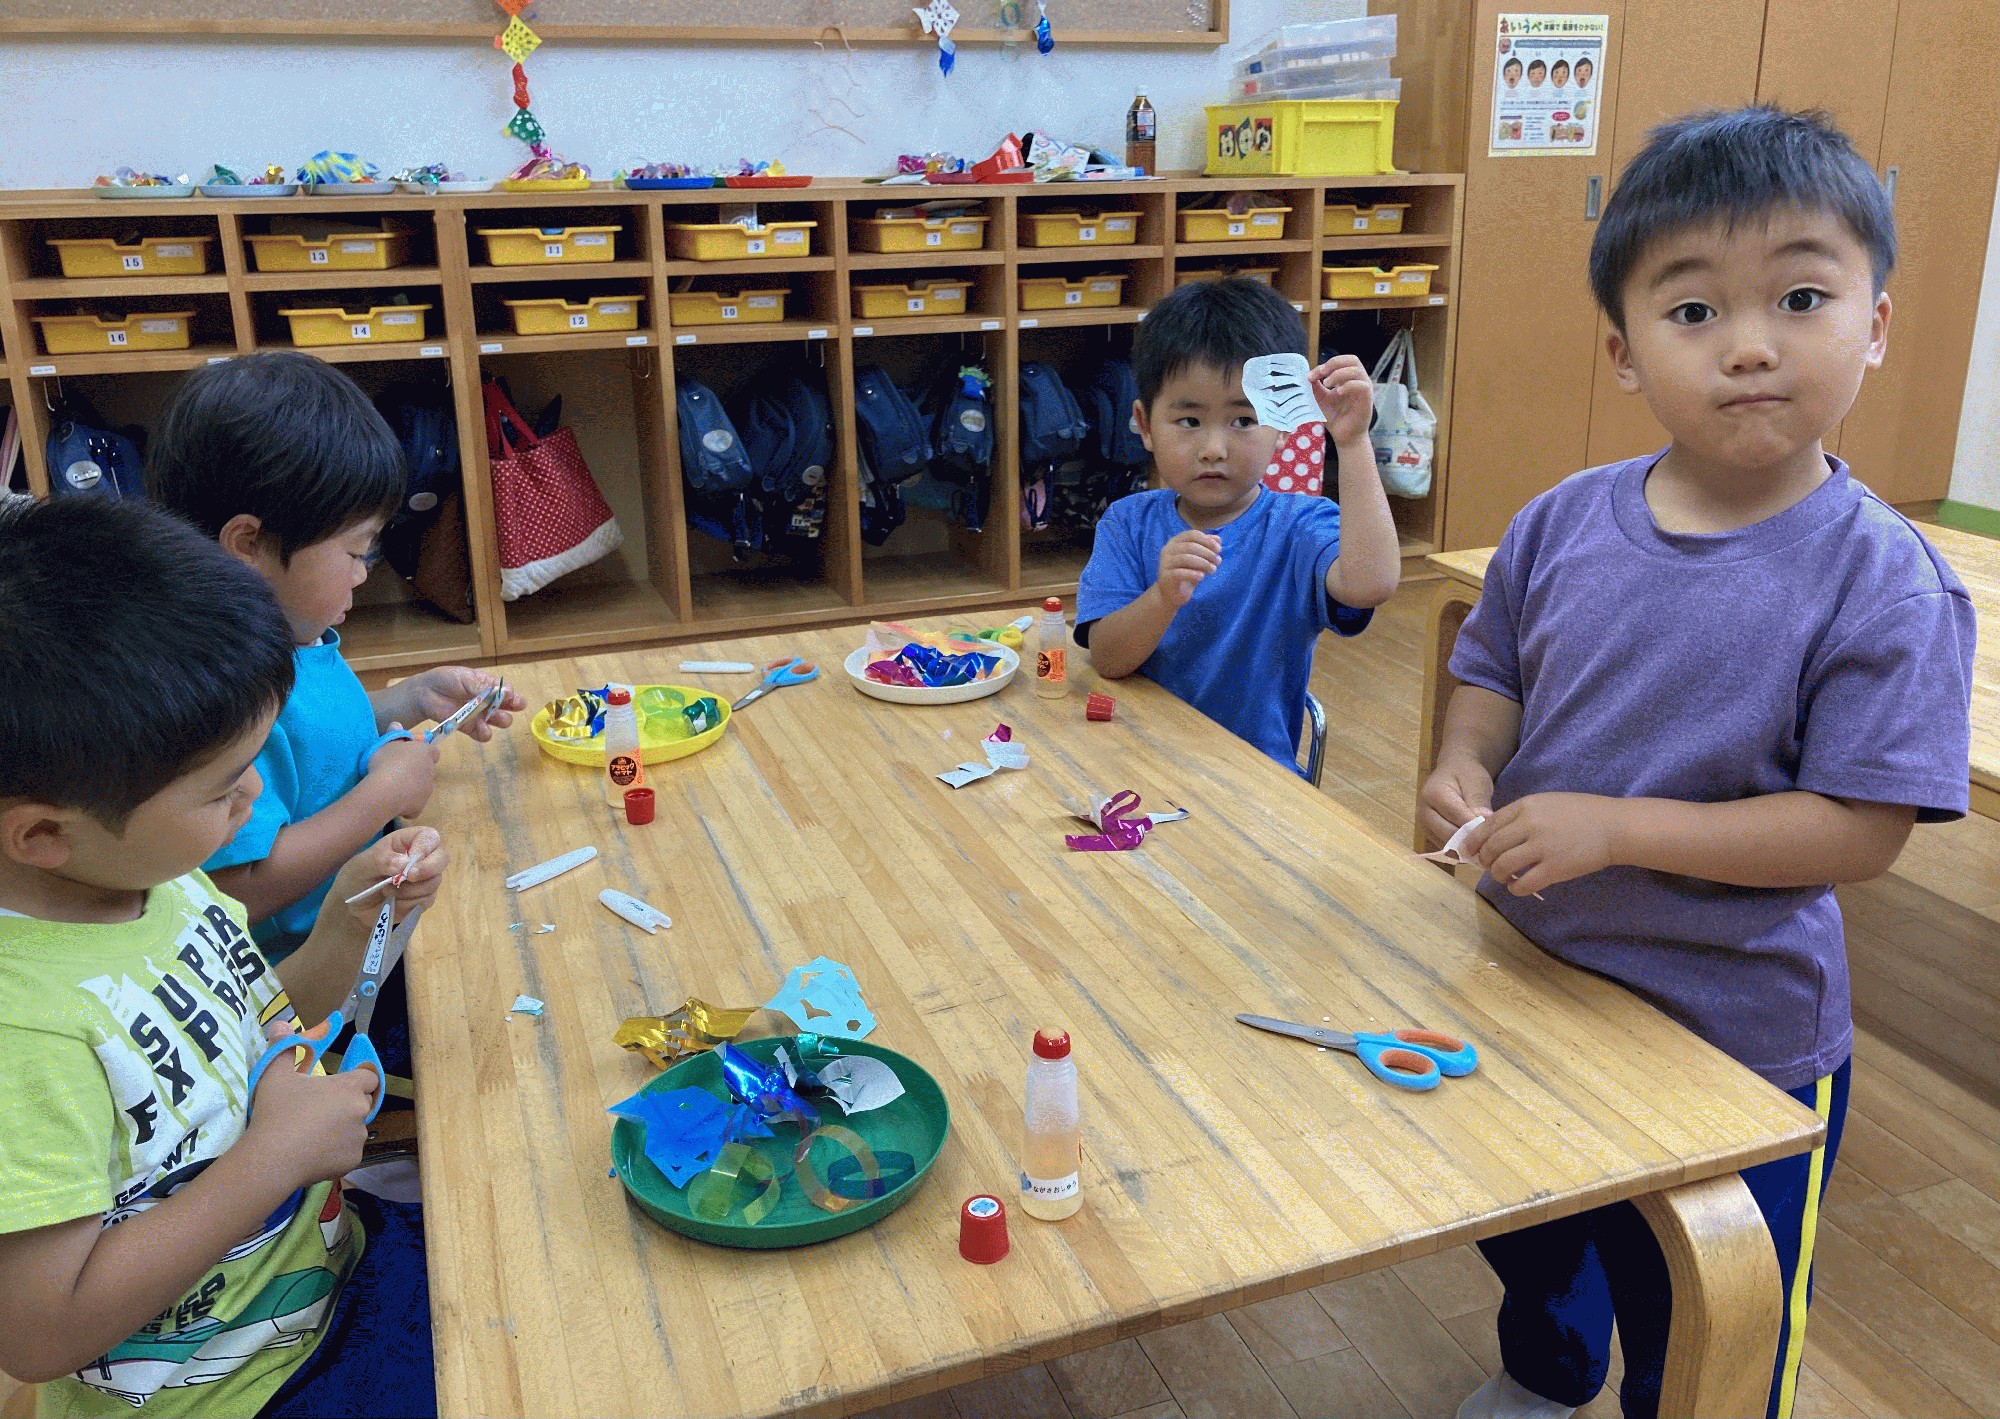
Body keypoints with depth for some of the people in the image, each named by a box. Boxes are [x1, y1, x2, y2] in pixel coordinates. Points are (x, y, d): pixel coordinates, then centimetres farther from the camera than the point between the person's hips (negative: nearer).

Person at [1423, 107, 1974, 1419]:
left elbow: (1860, 831, -23)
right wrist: (1466, 766, -15)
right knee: (1528, 1244, 32)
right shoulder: (1562, 525, -8)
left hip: (1736, 1042, -5)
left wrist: (1614, 829, -29)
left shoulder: (1885, 585, -22)